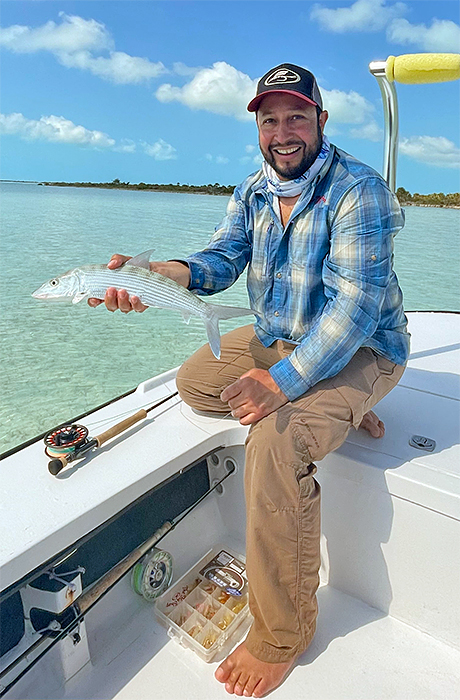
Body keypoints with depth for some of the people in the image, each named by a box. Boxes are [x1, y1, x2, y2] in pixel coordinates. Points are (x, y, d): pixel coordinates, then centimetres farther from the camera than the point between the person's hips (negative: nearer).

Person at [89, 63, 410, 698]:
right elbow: (220, 261, -4)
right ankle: (340, 411, 5)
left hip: (360, 348, -7)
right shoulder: (251, 192, 6)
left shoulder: (358, 190, -17)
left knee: (275, 440, -31)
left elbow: (356, 304, -26)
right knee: (194, 381, 6)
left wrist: (284, 379, -35)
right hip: (276, 337, 8)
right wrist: (156, 272, -25)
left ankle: (282, 635, -7)